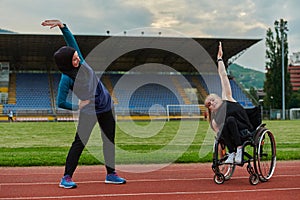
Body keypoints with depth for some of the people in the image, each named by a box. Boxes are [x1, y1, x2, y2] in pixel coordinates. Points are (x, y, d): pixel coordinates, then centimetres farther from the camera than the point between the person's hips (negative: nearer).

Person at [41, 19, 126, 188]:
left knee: (110, 140, 11)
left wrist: (61, 25, -16)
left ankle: (111, 174, 23)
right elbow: (61, 103, -18)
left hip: (106, 106, 7)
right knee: (80, 143, -7)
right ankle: (67, 178, 1)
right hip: (89, 111, -7)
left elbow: (71, 39, -3)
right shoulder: (66, 79, -19)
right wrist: (78, 107, -15)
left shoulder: (80, 60, -5)